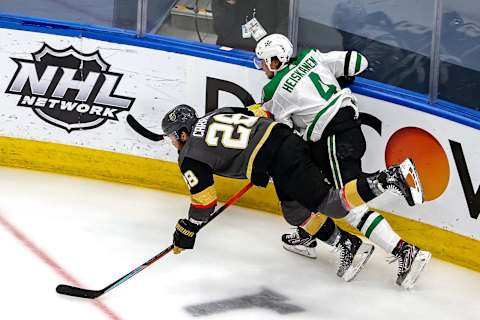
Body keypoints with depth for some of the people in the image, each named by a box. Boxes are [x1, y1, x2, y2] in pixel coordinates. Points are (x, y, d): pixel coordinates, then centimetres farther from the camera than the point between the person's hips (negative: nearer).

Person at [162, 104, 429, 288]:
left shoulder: (191, 158, 4)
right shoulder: (213, 115, 24)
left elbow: (204, 201, 6)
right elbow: (256, 115, 26)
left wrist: (187, 231, 20)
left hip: (279, 163, -9)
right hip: (285, 136, 9)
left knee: (328, 202, -9)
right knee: (295, 211, 19)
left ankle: (389, 179, -23)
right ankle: (347, 244, 15)